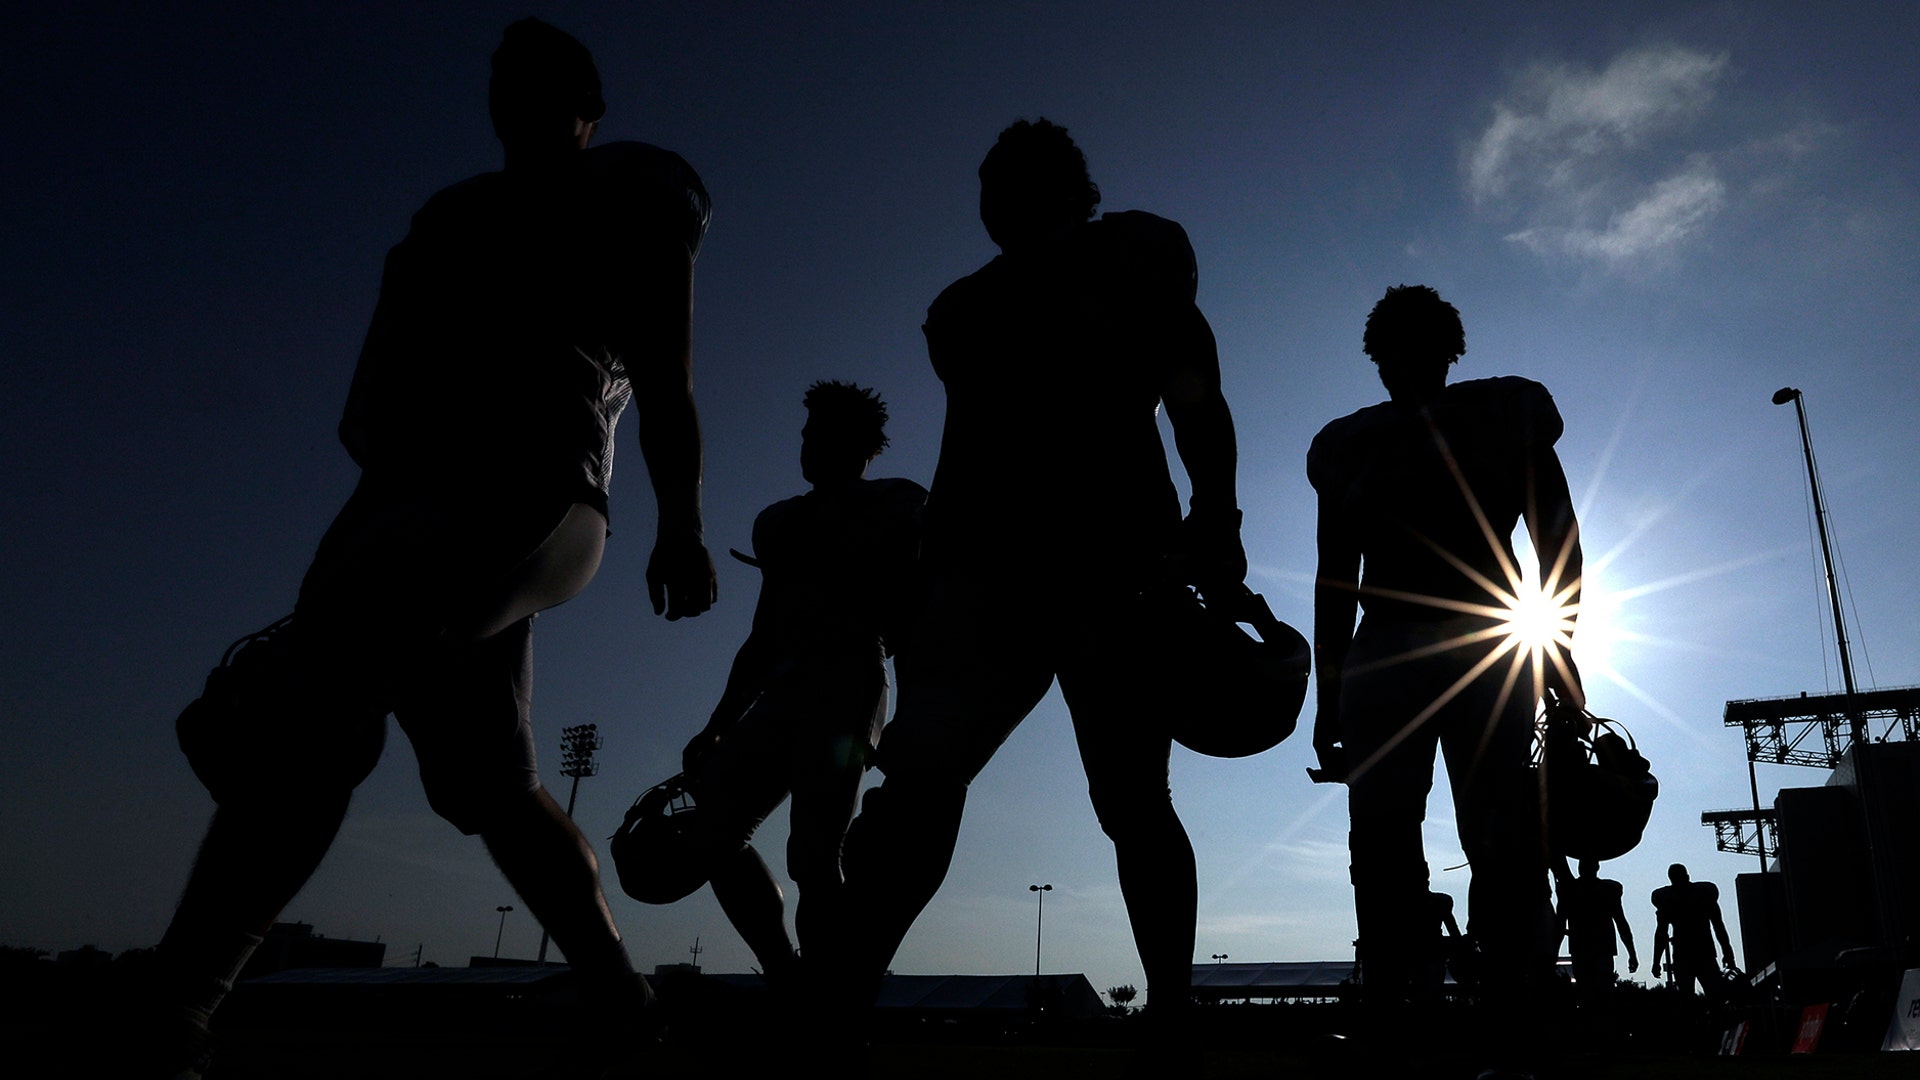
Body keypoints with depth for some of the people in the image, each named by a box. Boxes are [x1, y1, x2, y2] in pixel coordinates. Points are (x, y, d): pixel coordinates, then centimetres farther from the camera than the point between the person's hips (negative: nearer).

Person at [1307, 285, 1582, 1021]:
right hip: (1383, 652, 2)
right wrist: (1329, 698, 11)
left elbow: (1558, 538, 10)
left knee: (1502, 843, -10)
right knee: (1381, 842, -7)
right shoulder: (1350, 445, 20)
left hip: (1485, 647, -1)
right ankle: (1390, 1009, -7)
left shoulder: (1503, 415, 16)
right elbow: (1335, 579, 17)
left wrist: (1558, 644, -3)